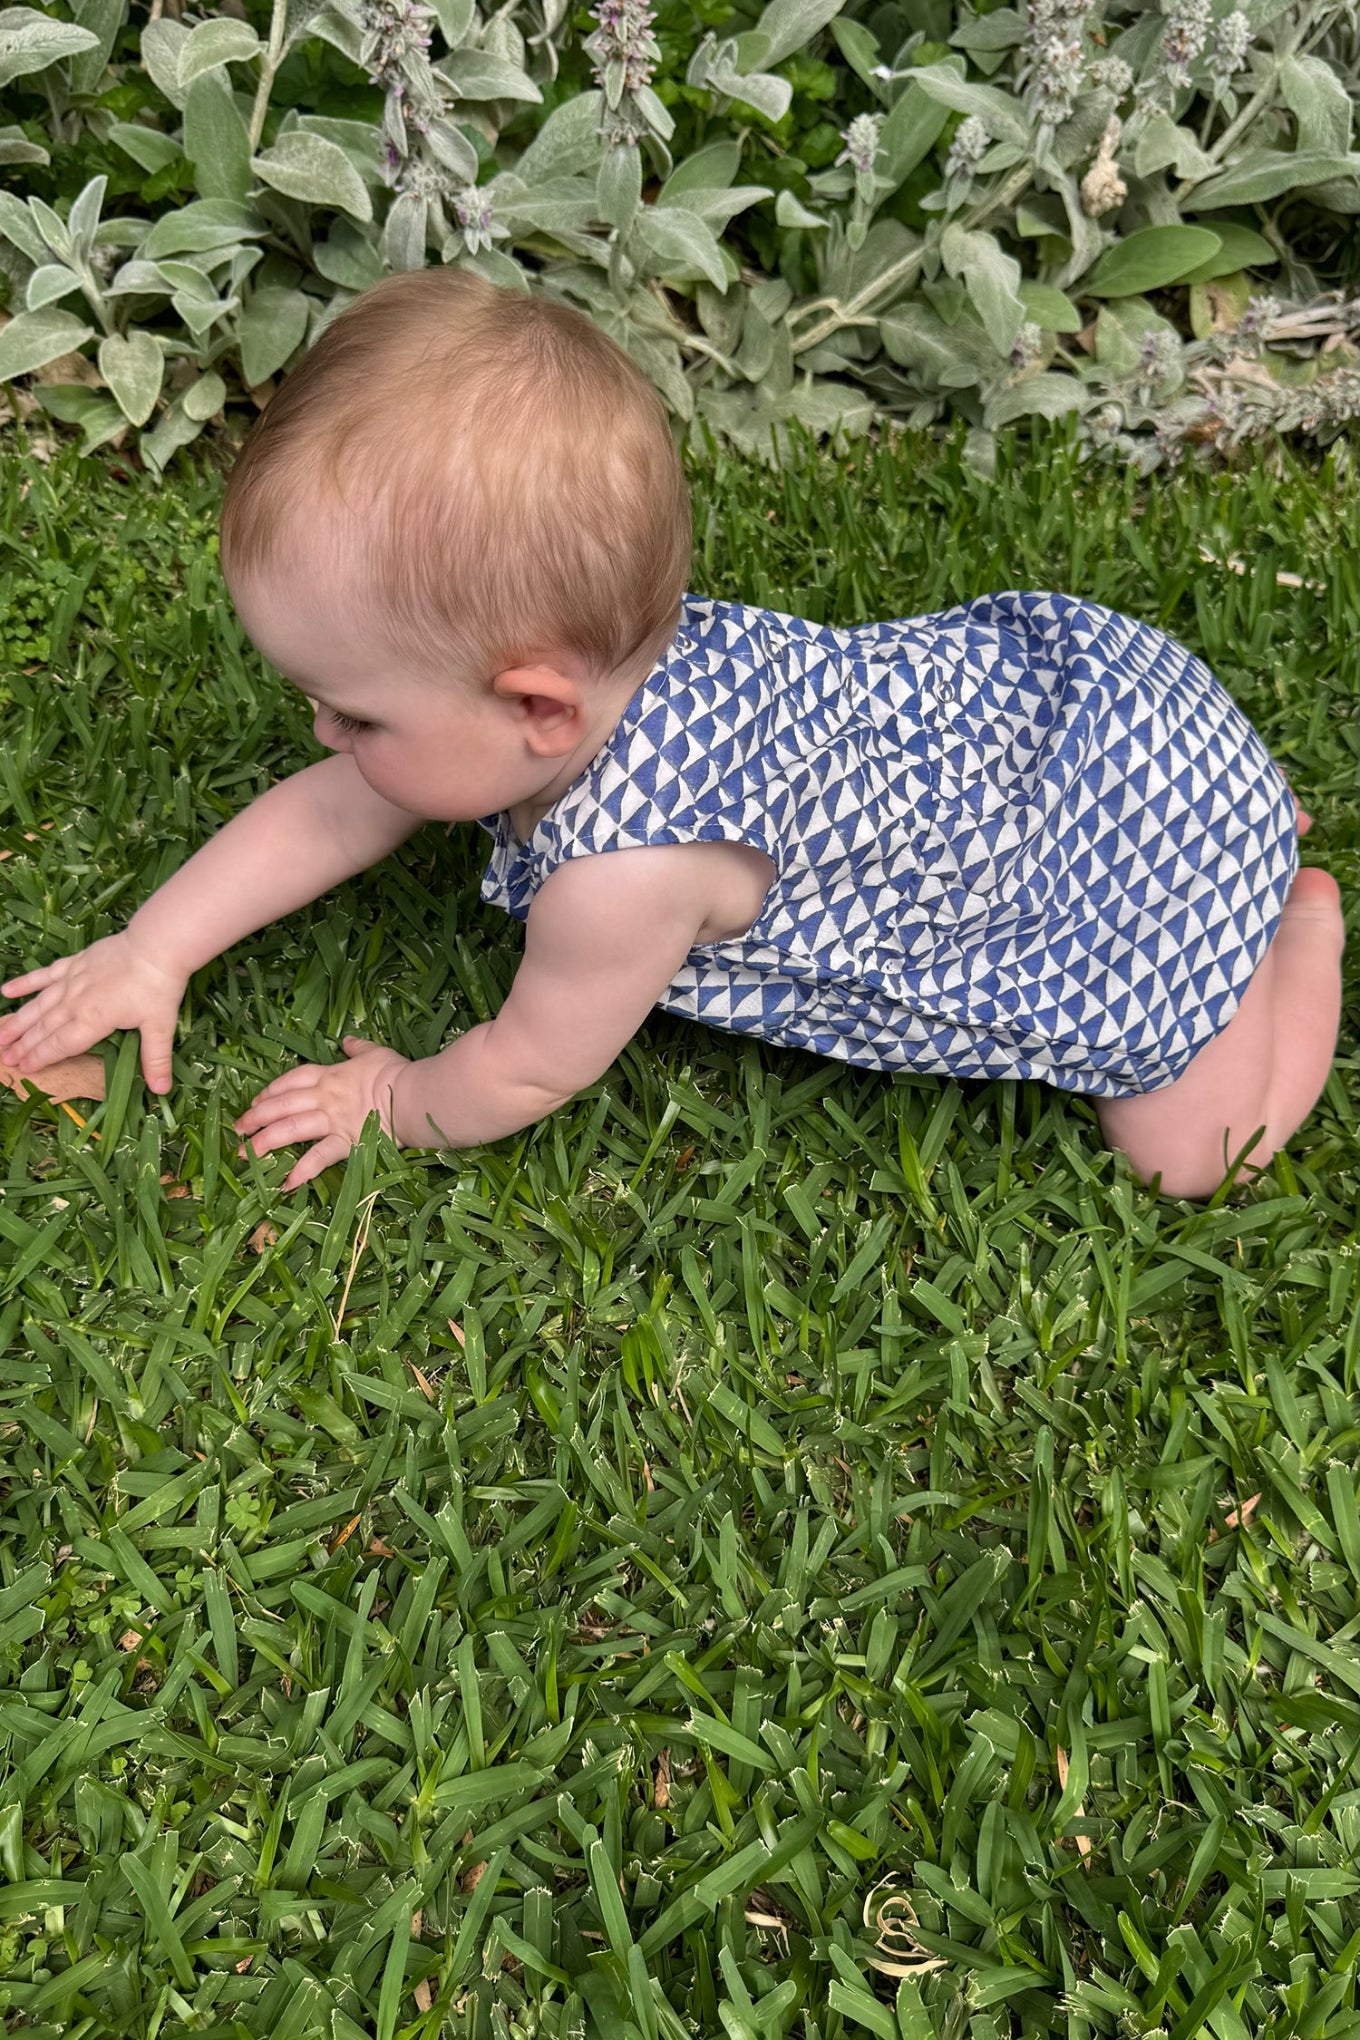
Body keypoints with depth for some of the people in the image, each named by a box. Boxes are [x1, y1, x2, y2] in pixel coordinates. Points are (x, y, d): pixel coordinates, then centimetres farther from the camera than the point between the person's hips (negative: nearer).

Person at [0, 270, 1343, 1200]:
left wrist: (395, 1104, 2)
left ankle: (1304, 920, 20)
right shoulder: (605, 654, -13)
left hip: (1135, 838, -8)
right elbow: (331, 811, 1)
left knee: (1185, 1151, 2)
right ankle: (1249, 835, 35)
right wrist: (149, 955, 4)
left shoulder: (626, 868, -38)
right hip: (1026, 678, 8)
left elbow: (526, 1074, -17)